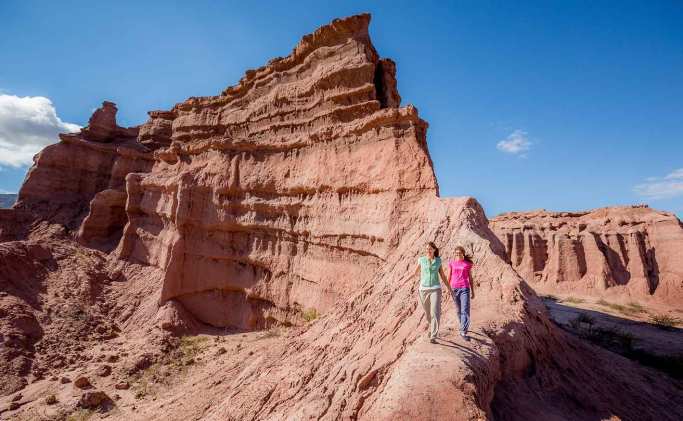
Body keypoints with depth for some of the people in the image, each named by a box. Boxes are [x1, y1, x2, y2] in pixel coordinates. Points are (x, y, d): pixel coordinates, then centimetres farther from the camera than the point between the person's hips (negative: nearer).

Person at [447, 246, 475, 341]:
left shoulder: (468, 264, 3)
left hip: (465, 288, -1)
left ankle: (463, 332, -12)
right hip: (454, 289, 2)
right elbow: (449, 277, 7)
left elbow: (470, 278, 8)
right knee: (459, 310, 14)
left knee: (465, 310, -12)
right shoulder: (451, 263, 4)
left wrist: (472, 291, 8)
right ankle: (463, 327, 35)